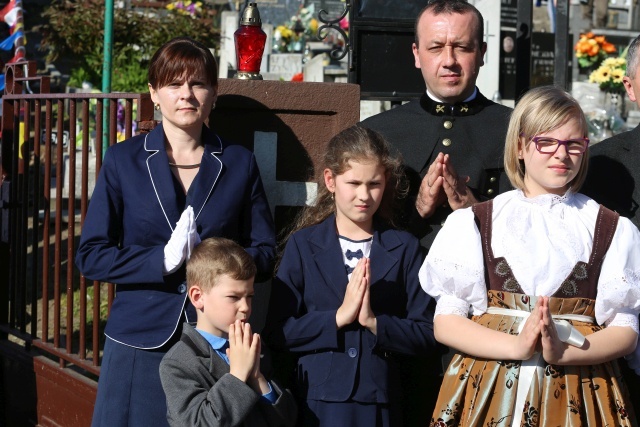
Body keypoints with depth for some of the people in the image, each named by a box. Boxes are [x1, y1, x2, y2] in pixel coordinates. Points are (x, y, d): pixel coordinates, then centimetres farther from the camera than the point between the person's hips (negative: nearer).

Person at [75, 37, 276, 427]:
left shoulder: (239, 163, 5)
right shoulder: (123, 160, 2)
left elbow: (264, 251, 6)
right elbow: (90, 255, -1)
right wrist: (163, 260, -16)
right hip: (141, 340, 0)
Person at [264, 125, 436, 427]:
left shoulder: (404, 247, 3)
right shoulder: (303, 244, 1)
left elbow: (425, 334, -1)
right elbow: (277, 332, -5)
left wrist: (374, 322, -15)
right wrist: (338, 317, -15)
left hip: (380, 402, 1)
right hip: (317, 402, -1)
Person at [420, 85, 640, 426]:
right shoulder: (473, 223, 3)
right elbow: (445, 322, -2)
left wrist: (563, 352, -18)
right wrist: (516, 346, -17)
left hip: (577, 395, 0)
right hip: (487, 392, 0)